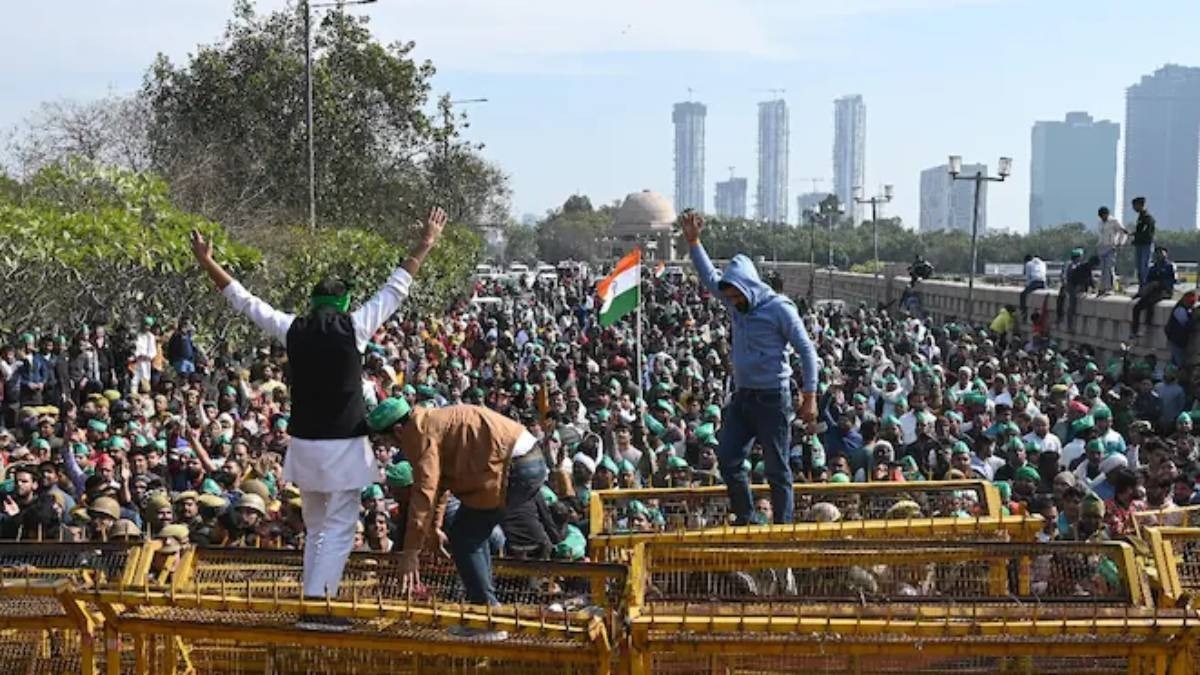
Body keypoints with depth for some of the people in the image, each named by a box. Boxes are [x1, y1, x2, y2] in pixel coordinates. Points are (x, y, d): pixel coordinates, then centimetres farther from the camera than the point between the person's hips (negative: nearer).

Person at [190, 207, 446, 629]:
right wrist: (424, 247, 13)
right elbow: (395, 289, 3)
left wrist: (207, 263, 22)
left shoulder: (293, 330, 2)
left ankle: (312, 604, 17)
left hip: (305, 443, 4)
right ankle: (318, 604, -11)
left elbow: (244, 301, 11)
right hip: (344, 444, -4)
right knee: (339, 530, -2)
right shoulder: (354, 327, -5)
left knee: (315, 530, 16)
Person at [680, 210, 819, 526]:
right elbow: (710, 277, 21)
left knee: (777, 468, -1)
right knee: (728, 459, 6)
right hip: (742, 395, 7)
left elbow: (807, 351, -10)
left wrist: (810, 397, -14)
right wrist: (693, 241, 14)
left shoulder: (780, 308, -11)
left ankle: (783, 526, 7)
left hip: (772, 397, -7)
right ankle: (744, 518, 18)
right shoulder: (737, 304, 8)